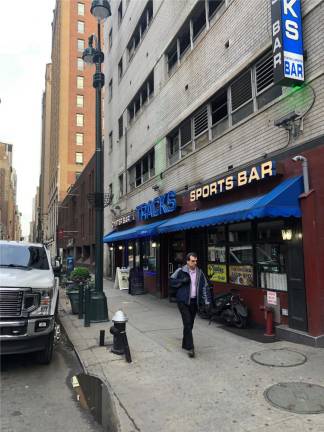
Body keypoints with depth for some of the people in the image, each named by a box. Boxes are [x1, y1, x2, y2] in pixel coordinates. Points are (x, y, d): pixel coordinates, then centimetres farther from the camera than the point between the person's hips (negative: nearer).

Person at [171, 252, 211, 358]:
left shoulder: (199, 273, 5)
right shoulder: (180, 271, -7)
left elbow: (205, 287, 8)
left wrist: (207, 301, 1)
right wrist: (182, 281, -17)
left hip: (194, 301, 5)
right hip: (183, 301, -4)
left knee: (190, 324, 13)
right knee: (187, 323, -11)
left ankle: (185, 344, 30)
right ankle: (190, 347, -6)